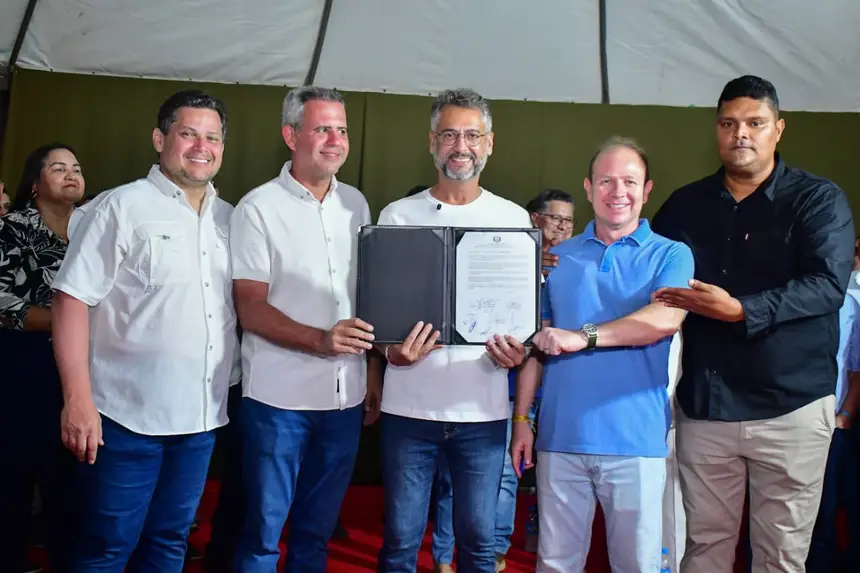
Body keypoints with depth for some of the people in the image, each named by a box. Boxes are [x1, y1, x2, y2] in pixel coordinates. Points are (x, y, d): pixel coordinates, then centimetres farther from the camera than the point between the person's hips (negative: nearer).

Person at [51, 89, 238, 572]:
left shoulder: (231, 218, 9)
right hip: (128, 416, -5)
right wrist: (78, 399, -17)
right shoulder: (120, 207, -7)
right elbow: (73, 300, -11)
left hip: (201, 417, 5)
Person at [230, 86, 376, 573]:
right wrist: (320, 340, -25)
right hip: (280, 398, -4)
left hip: (346, 396, 4)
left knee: (317, 530, 17)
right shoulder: (259, 207, -7)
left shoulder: (356, 204, 8)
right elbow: (251, 310, -11)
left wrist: (374, 373, 10)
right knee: (264, 532, 7)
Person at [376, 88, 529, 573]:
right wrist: (390, 349, -14)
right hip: (409, 406, 0)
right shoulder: (398, 216, 3)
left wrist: (519, 350, -12)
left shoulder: (515, 219, 5)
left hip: (483, 409, 1)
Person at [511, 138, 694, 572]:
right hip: (560, 437, 2)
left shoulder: (671, 255, 3)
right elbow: (538, 344, 11)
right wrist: (521, 419, 5)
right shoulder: (558, 257, 10)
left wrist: (584, 336, -23)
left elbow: (665, 319, -17)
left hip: (635, 439, -2)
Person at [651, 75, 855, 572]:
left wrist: (740, 311, -28)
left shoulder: (818, 199, -3)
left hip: (791, 405, -3)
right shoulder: (686, 205, 8)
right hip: (704, 404, 3)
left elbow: (827, 285, -17)